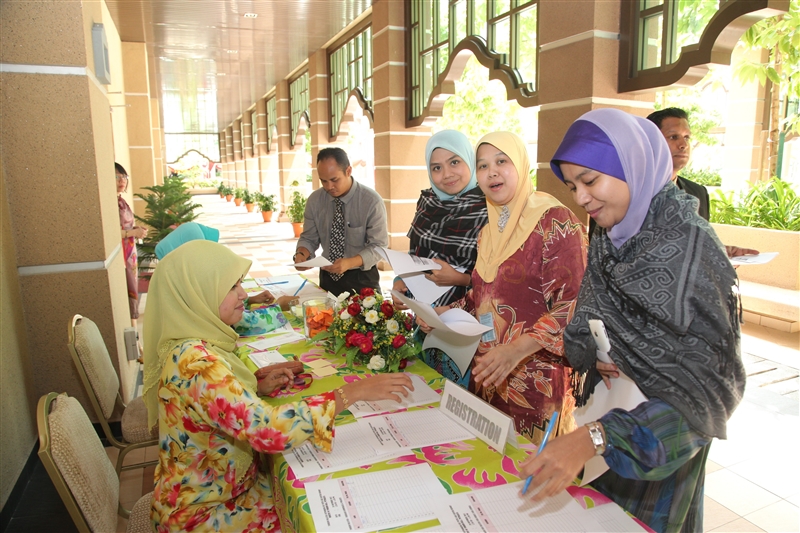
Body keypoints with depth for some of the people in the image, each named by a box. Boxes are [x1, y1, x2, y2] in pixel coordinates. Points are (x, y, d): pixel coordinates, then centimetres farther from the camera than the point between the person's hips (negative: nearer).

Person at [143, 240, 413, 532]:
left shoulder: (195, 346, -3)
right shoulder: (193, 362, -32)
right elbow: (268, 430, -40)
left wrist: (257, 387, -5)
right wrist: (354, 391, -35)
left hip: (232, 483, 8)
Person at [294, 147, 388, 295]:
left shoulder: (372, 201, -14)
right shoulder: (314, 200, -3)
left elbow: (378, 246, -14)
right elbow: (309, 238, 5)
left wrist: (349, 263, -29)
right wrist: (301, 254, -17)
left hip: (362, 279, -3)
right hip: (328, 278, 3)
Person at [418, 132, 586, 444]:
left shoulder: (555, 222, -13)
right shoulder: (489, 230, 11)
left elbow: (573, 305, -18)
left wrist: (516, 350, -28)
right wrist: (447, 312, 3)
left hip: (535, 376, -6)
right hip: (487, 373, 7)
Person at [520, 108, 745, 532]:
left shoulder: (689, 247, -24)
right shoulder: (607, 243, -3)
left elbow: (709, 387, -30)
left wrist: (596, 438, -40)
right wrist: (591, 356, -16)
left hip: (662, 444, -6)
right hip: (606, 409, 6)